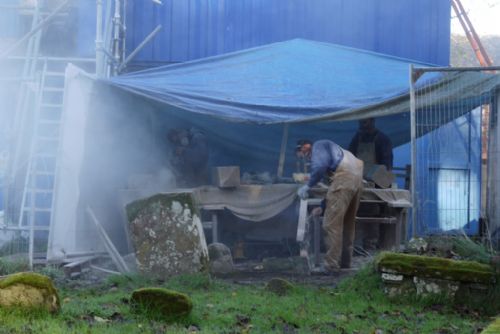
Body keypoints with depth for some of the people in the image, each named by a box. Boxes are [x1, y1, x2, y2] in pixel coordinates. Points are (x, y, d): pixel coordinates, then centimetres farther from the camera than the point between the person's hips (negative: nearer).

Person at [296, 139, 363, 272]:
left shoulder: (318, 146, 5)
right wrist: (323, 206, 37)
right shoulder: (329, 150, 33)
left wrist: (307, 186, -7)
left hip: (344, 177, -10)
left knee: (332, 224, -7)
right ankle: (345, 262, 25)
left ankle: (331, 265, -8)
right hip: (356, 176, 10)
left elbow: (320, 167, -16)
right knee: (347, 223, 18)